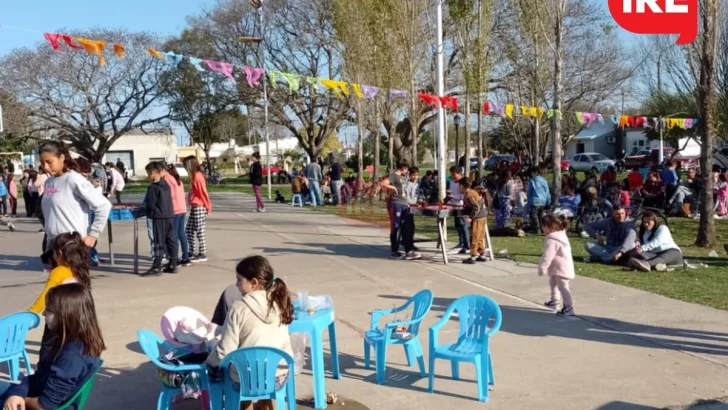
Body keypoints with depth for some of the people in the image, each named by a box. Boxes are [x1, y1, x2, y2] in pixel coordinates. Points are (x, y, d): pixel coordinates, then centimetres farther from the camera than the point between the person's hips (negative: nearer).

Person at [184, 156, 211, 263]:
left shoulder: (197, 176, -15)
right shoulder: (195, 176, 15)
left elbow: (203, 192, -16)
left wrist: (208, 207, -11)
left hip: (198, 207, -10)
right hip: (194, 207, 10)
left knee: (200, 231, -4)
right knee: (189, 230, 13)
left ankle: (202, 254, 1)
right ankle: (193, 252, 21)